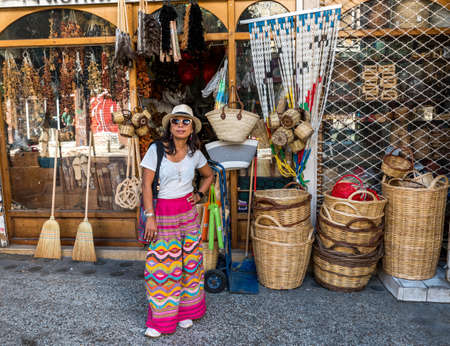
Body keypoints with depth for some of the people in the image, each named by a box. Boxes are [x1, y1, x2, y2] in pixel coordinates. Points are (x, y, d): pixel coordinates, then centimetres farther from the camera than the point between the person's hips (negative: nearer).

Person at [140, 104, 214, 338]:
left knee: (190, 261, 10)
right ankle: (160, 319, 19)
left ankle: (186, 311, 29)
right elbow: (146, 185, -10)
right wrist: (150, 217, -15)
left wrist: (199, 195, 4)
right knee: (161, 265, 2)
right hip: (162, 213, -3)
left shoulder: (195, 153, 2)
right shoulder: (156, 150, -9)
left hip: (188, 213, 4)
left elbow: (208, 176, 20)